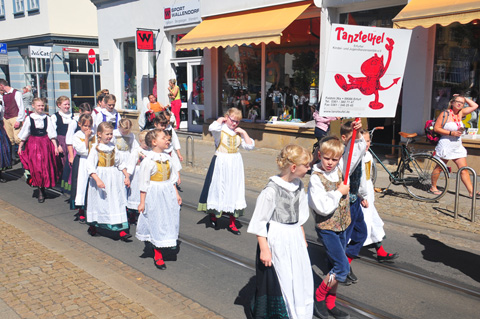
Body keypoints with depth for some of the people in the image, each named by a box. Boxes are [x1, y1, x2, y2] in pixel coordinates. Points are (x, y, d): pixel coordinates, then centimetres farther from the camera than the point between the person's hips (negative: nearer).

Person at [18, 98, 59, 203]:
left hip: (45, 144, 1)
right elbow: (24, 134, 8)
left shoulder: (47, 118, 2)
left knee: (46, 166, 1)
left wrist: (55, 146, -2)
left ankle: (42, 189, 18)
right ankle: (40, 191, 3)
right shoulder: (29, 119, 1)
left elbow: (52, 133, 3)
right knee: (36, 167, -5)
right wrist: (20, 146, 9)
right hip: (33, 144, -1)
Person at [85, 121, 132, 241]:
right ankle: (93, 226, 29)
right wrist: (97, 179, -26)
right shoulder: (95, 148, -8)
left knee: (117, 203, -1)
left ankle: (121, 229, -2)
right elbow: (90, 166, -15)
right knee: (100, 203, 6)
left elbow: (120, 163, 16)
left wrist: (126, 176, 10)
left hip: (114, 179, 4)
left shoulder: (113, 147, 7)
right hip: (101, 177, -4)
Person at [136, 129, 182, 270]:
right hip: (154, 195, -6)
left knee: (169, 220, 11)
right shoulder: (148, 161, -15)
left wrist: (176, 194, 14)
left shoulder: (167, 158, 4)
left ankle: (167, 244, 32)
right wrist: (142, 202, -9)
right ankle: (158, 256, 16)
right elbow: (144, 183, -11)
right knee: (157, 223, 3)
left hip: (168, 193, 6)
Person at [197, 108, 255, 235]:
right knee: (218, 189, 5)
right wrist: (220, 120, -13)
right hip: (221, 163, -4)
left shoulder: (239, 133, 9)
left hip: (235, 164, 4)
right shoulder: (220, 129, -6)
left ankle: (232, 223, 14)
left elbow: (250, 146, 5)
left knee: (234, 191, 6)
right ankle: (213, 215, 32)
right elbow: (212, 128, -31)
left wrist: (244, 132, -2)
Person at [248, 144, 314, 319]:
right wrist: (264, 249, -16)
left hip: (294, 239, 7)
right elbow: (259, 222, -17)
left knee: (300, 278, 14)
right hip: (276, 242, -7)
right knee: (279, 283, 4)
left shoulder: (298, 185, 1)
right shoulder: (271, 190, -22)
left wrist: (302, 238, 20)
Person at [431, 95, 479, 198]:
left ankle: (471, 192, 1)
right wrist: (451, 133, -17)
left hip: (458, 147, 6)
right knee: (439, 168, 5)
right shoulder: (445, 114, -9)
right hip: (445, 146, -6)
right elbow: (436, 128, -13)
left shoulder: (460, 113, 9)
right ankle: (433, 187, 20)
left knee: (464, 169, 2)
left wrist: (464, 98, 10)